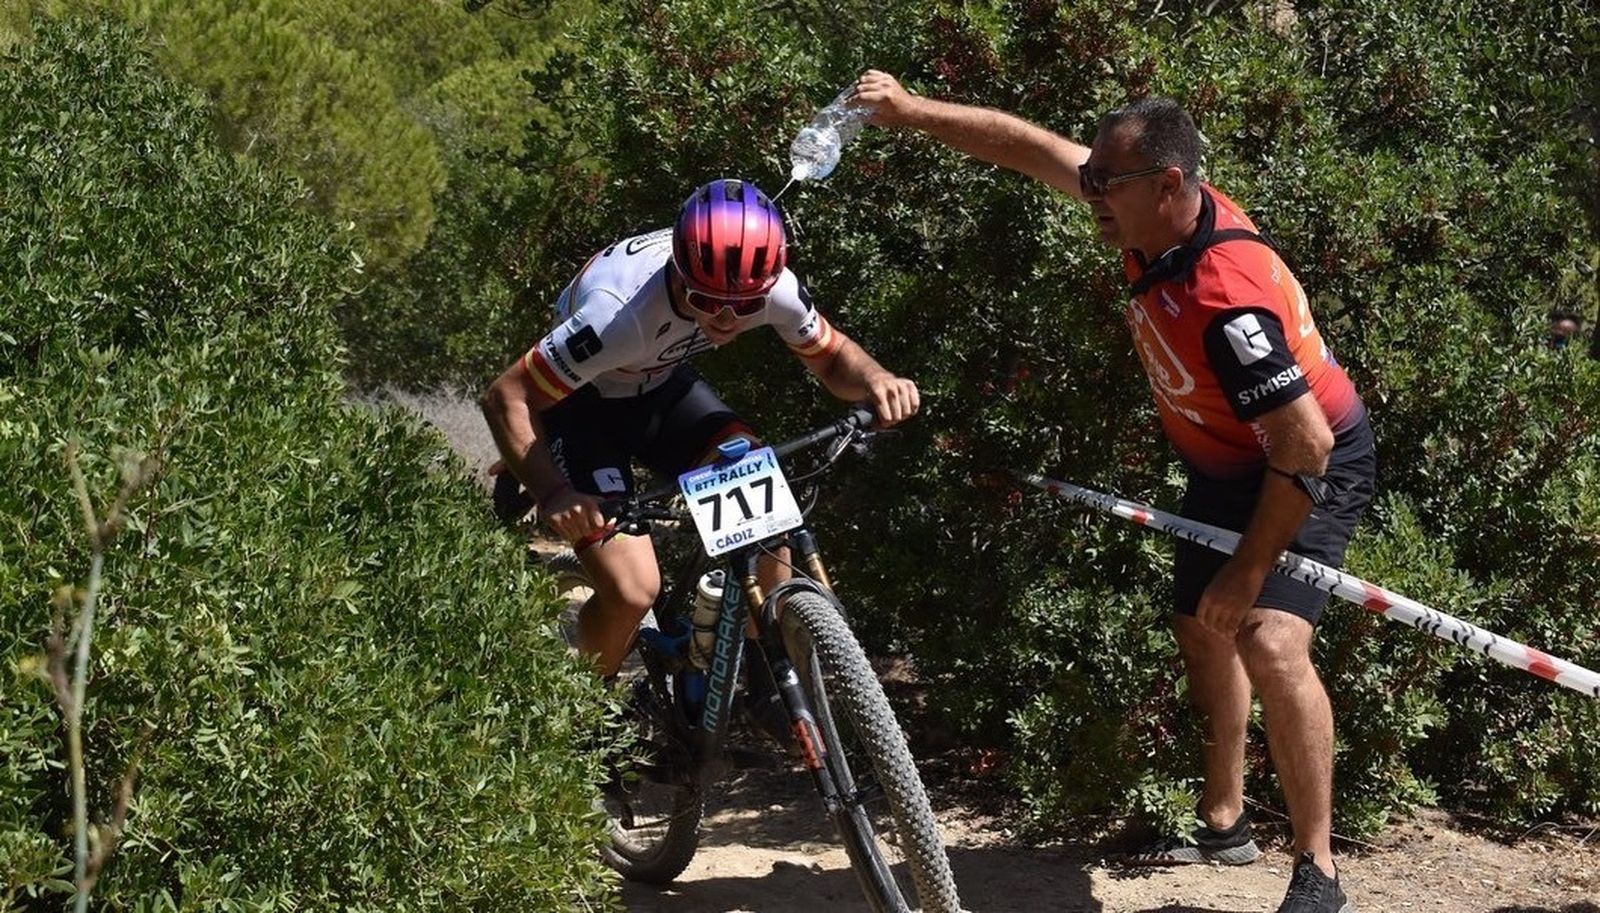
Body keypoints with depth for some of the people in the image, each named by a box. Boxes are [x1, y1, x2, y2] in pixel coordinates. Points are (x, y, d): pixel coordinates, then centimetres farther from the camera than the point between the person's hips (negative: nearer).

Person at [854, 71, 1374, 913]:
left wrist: (1250, 566, -25)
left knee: (1269, 641, -26)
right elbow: (1034, 148, -1)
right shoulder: (1157, 222, -14)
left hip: (1312, 470, -10)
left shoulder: (1228, 299, -38)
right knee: (1201, 631, 20)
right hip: (1225, 466, 10)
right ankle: (1224, 825, 38)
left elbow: (1305, 446, -34)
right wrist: (913, 113, -5)